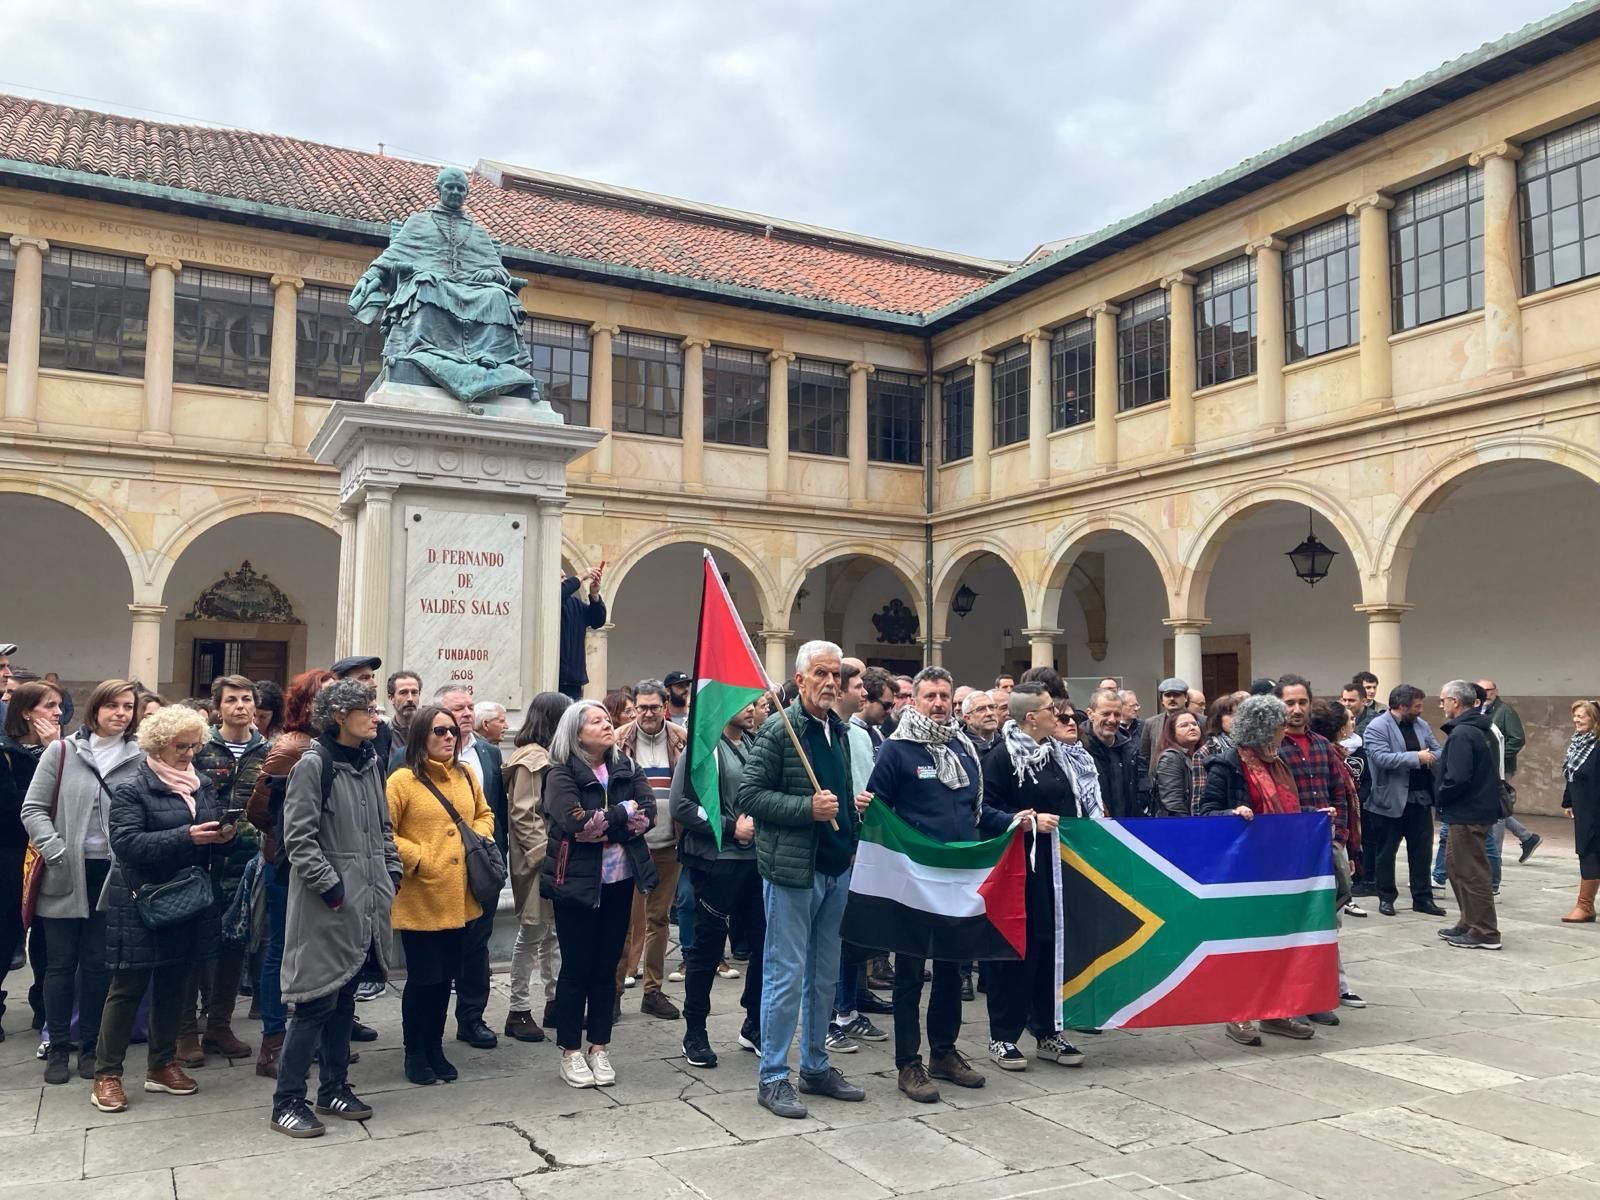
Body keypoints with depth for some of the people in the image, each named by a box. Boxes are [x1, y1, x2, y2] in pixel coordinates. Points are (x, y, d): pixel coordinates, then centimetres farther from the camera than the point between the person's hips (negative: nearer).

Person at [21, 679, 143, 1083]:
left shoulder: (141, 759, -1)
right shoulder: (62, 752, -1)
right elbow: (33, 809, -1)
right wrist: (56, 852, -12)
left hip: (111, 876, 0)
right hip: (65, 876, 0)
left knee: (97, 964, 8)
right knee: (60, 962, 8)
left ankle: (89, 1046, 21)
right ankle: (57, 1047, 21)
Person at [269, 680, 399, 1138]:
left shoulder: (370, 763, 11)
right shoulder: (313, 764, -12)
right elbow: (298, 838, -15)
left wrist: (392, 872, 10)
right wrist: (330, 885, -16)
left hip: (365, 902, 7)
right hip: (327, 906, -7)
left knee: (344, 998, 15)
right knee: (317, 1001, -3)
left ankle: (334, 1087, 27)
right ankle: (286, 1101, 9)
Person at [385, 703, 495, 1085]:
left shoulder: (466, 776, 8)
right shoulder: (403, 780, -11)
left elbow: (484, 814, 21)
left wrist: (479, 838, 3)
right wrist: (416, 857, -16)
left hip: (458, 899, 6)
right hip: (420, 900, -6)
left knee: (446, 977, 14)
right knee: (423, 978, 4)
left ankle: (435, 1048, 29)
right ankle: (415, 1053, 21)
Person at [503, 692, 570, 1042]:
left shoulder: (548, 755, 13)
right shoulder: (531, 758, -16)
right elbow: (523, 815, -20)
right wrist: (544, 852, -21)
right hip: (538, 860, -9)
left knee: (551, 931, 15)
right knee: (532, 934, -1)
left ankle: (554, 1000, 24)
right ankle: (519, 1011, 9)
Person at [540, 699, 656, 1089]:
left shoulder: (626, 767, 6)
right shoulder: (561, 774, -8)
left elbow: (648, 812, -6)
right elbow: (575, 821, -21)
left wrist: (600, 824, -16)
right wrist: (623, 812, -12)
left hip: (619, 881, 4)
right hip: (577, 881, -4)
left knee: (607, 967, 11)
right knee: (576, 967, 5)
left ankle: (600, 1048, 22)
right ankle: (571, 1052, 17)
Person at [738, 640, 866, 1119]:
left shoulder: (839, 730, 12)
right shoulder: (778, 730, -11)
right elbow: (750, 795, -15)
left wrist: (853, 805, 5)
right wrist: (808, 808, -22)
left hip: (836, 868, 8)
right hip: (792, 869, -8)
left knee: (825, 976, 16)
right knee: (787, 976, -1)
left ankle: (816, 1067, 29)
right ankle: (772, 1077, 11)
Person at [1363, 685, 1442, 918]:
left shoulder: (1421, 724, 10)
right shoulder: (1377, 727, -11)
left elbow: (1438, 752, 10)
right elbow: (1381, 758, -23)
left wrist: (1430, 757, -13)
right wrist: (1416, 757, -22)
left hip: (1420, 798, 6)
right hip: (1390, 800, -6)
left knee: (1422, 850, 10)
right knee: (1386, 852, 6)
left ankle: (1422, 898, 21)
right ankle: (1386, 898, 18)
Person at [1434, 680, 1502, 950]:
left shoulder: (1461, 733, -19)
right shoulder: (1481, 729, 13)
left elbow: (1457, 779, -27)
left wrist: (1440, 799, -9)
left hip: (1468, 813, -10)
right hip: (1480, 806, 10)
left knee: (1472, 872, -2)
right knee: (1455, 865, 18)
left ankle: (1485, 933, 5)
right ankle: (1469, 923, 26)